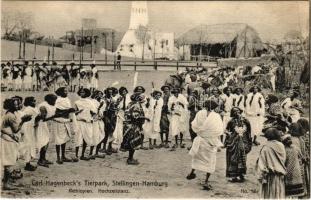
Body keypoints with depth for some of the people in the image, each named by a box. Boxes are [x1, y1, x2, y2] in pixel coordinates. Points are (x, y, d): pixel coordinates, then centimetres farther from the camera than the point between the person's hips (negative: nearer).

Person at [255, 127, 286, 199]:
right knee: (279, 195, 11)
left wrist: (260, 177, -8)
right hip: (280, 177, 5)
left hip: (269, 177, -5)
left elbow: (262, 164, -13)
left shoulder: (266, 147, -12)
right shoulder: (281, 146, 2)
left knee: (268, 195, 2)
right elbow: (284, 161, 8)